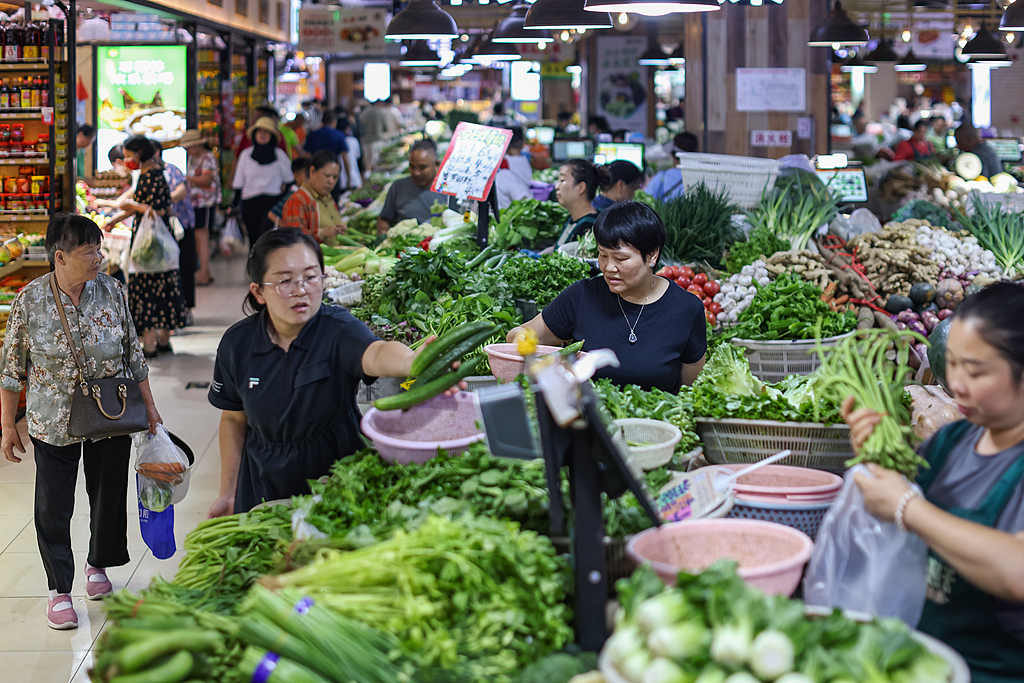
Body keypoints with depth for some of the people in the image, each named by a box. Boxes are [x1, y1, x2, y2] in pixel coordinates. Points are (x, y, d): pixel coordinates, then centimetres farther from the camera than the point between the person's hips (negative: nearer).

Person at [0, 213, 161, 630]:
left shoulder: (111, 291, -5)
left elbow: (133, 353, 5)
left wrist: (149, 406, 6)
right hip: (52, 422, -2)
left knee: (109, 494, 12)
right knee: (53, 506, 1)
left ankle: (98, 565, 37)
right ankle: (59, 588, 15)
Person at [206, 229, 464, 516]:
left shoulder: (337, 329, -19)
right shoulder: (238, 343, -8)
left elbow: (376, 353, -43)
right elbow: (234, 418, 6)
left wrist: (413, 361, -66)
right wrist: (228, 493, 8)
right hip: (263, 490, 2)